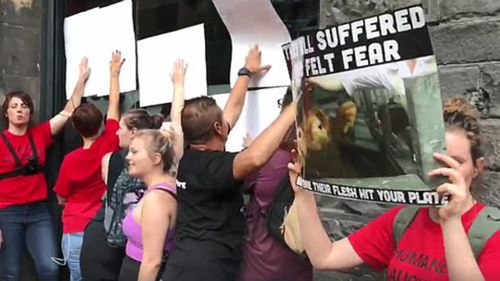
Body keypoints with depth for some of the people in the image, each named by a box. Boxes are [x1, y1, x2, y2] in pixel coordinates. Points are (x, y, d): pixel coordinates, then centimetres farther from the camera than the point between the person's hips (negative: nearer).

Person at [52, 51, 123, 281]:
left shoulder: (70, 160, -7)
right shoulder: (109, 144, -6)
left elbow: (61, 199, 5)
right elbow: (114, 106, 8)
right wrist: (114, 73, 20)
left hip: (75, 231, -1)